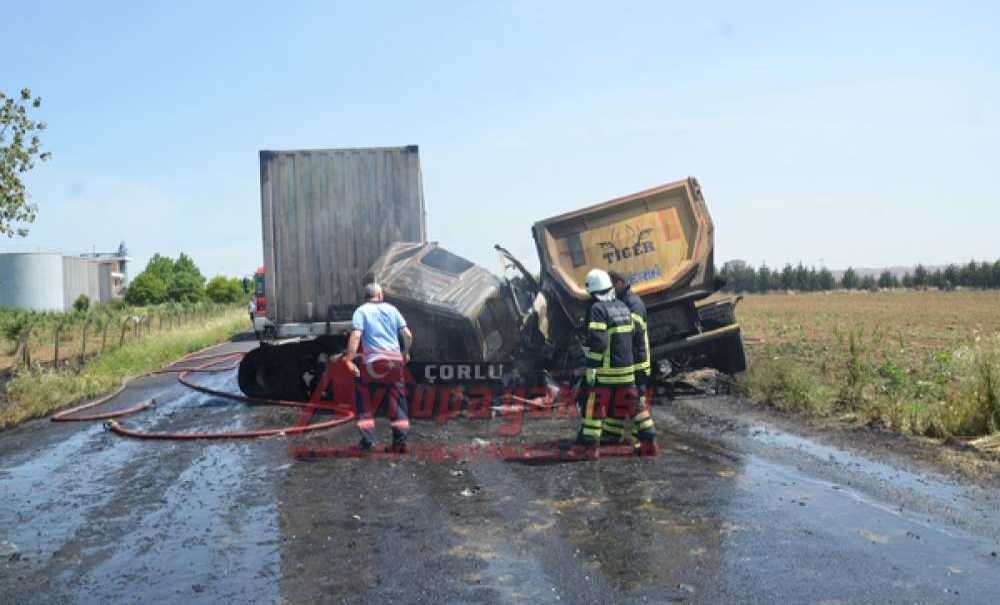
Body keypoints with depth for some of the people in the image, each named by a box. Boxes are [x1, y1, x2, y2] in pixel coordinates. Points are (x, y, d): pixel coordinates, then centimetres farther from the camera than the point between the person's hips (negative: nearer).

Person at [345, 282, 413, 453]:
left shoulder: (361, 311, 4)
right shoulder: (391, 309, 13)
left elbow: (356, 335, -11)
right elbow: (407, 335, 7)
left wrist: (349, 359, -12)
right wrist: (405, 353, 22)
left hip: (375, 361, -3)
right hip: (396, 360, 3)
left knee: (365, 400, 8)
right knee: (396, 401, 11)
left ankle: (367, 439, 2)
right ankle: (400, 440, 8)